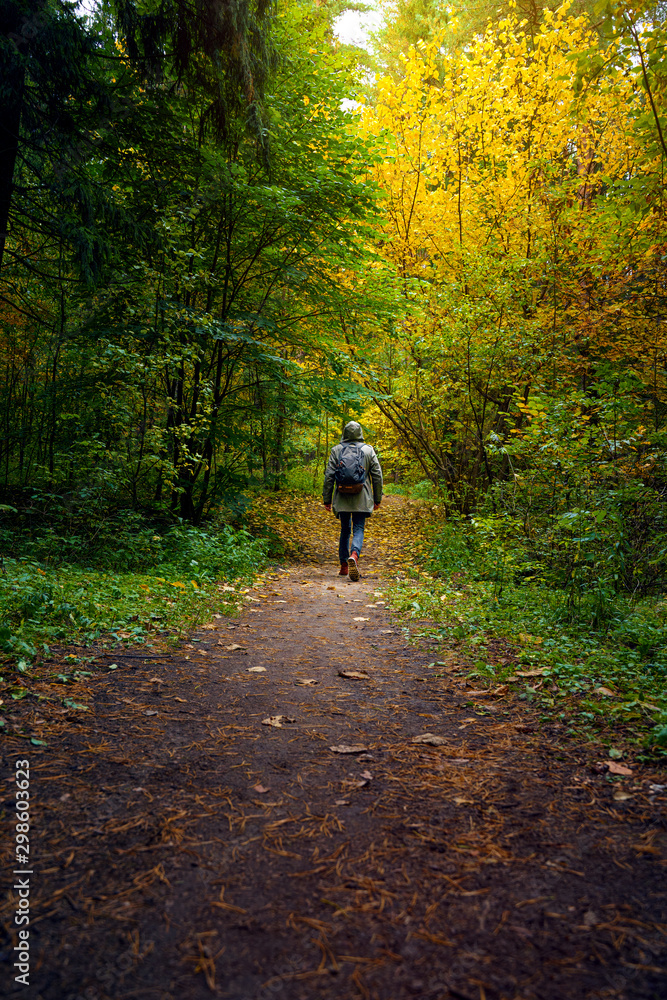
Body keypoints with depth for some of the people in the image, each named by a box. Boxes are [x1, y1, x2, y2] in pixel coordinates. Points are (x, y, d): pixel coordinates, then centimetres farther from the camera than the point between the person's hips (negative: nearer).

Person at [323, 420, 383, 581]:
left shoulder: (336, 450, 2)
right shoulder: (368, 450, 2)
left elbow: (329, 476, 0)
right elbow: (377, 476, 3)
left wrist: (327, 499, 6)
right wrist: (377, 499, 11)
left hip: (342, 498, 1)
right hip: (361, 499, -1)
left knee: (345, 530, 15)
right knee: (358, 529, 0)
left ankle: (344, 565, 18)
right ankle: (354, 555, -28)